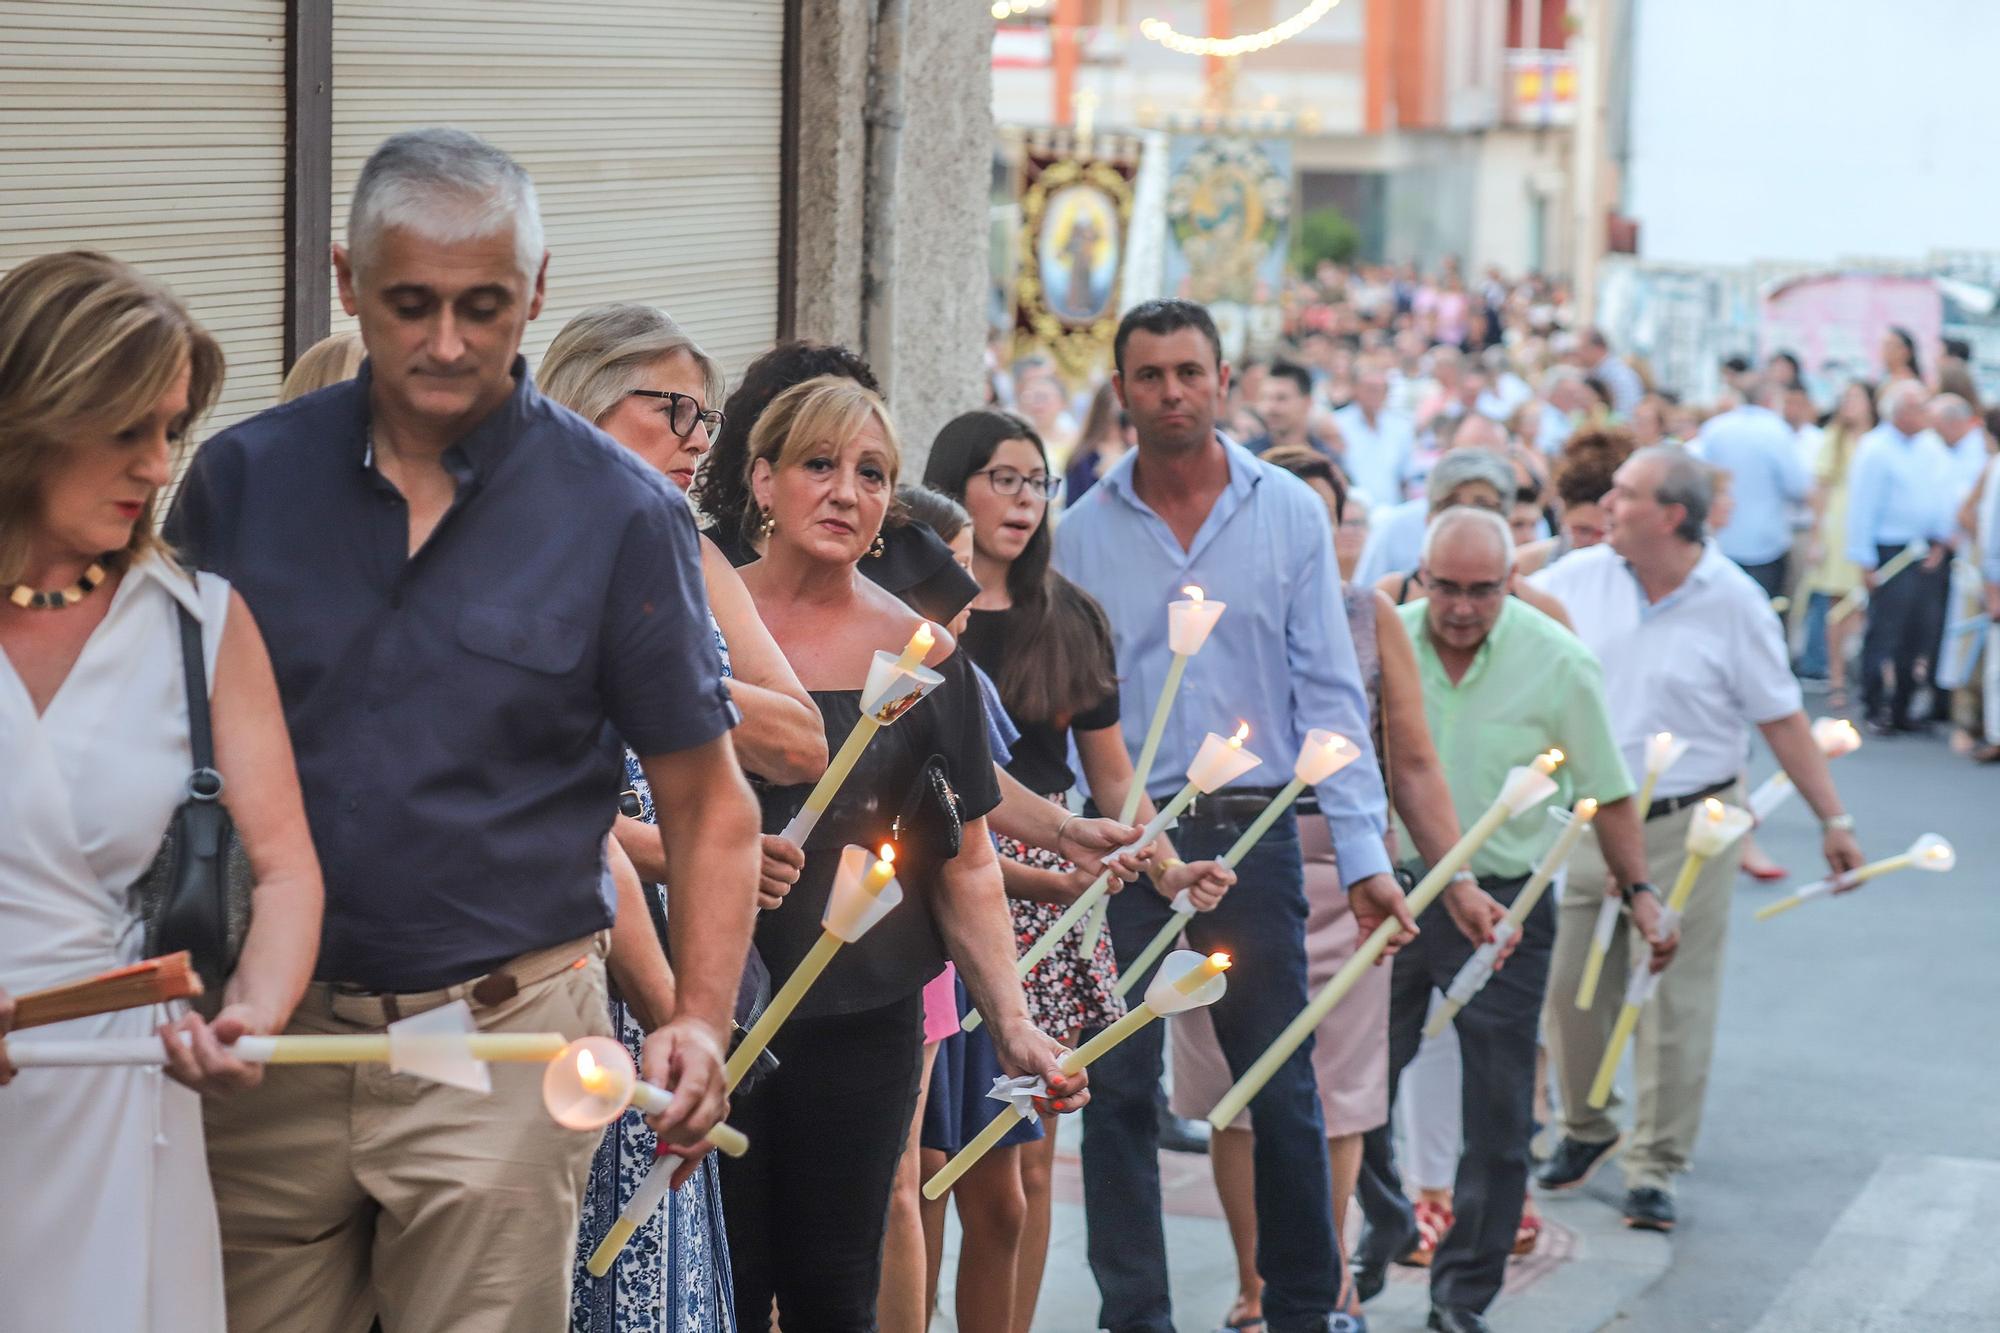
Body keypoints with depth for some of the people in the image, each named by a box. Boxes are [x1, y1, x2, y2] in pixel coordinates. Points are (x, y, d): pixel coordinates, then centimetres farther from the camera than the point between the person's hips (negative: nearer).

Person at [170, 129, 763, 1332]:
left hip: (501, 1043, -2)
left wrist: (700, 1019, -13)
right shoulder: (240, 479, 3)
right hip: (266, 1033, 2)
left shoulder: (620, 513, -3)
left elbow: (708, 804, 0)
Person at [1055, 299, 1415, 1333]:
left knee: (1283, 1091, 6)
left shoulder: (1288, 513, 3)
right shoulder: (1085, 532, 4)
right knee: (1118, 1090, 3)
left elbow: (1329, 694, 1)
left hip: (1251, 832, 0)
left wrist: (1362, 854, -5)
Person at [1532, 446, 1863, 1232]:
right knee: (1569, 985, 10)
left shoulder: (1733, 602, -8)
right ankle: (1584, 1129, 33)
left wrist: (1833, 820, -3)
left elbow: (1781, 720, -3)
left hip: (1687, 827, -3)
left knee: (1674, 1000, 1)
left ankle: (1654, 1167, 12)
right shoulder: (1579, 578, -1)